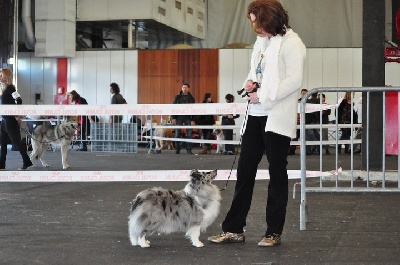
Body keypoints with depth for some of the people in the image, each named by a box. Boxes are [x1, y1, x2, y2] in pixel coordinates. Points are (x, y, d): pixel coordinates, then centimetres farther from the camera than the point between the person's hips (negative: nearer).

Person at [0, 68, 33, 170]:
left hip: (11, 119, -9)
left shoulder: (10, 88, -15)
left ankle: (27, 162, 6)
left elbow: (19, 101, -24)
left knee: (16, 141, -3)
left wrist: (17, 116, -20)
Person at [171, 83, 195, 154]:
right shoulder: (177, 97, 5)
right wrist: (173, 118, -5)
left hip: (188, 117, 0)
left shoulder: (191, 98, 7)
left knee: (189, 134, -2)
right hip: (178, 117, 0)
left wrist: (193, 120, -2)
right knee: (177, 134, 0)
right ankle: (177, 149, 9)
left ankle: (189, 149, 2)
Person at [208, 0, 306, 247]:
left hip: (277, 117, -8)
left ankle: (274, 232, 12)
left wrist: (263, 96, -17)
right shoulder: (261, 42, 16)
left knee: (277, 172, 3)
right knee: (245, 170, 6)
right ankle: (234, 229, 12)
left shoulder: (291, 43, -9)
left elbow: (294, 81, -17)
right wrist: (251, 82, 4)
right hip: (256, 115, 8)